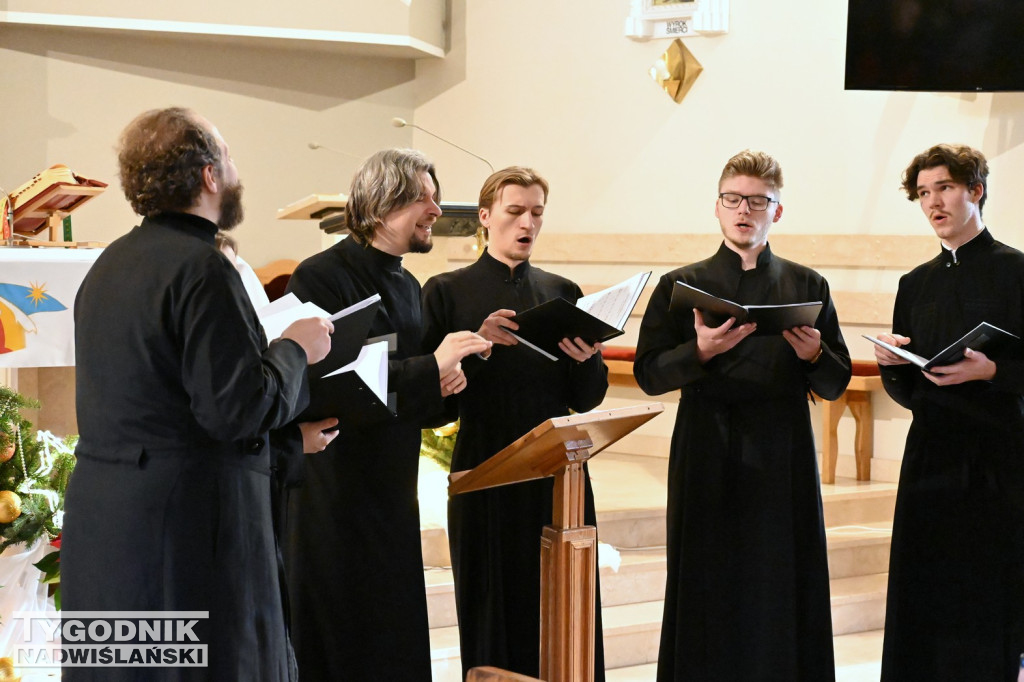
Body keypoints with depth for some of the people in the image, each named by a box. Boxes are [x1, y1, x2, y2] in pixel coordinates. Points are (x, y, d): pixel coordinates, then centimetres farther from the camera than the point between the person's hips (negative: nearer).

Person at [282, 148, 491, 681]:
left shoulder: (407, 286, 14)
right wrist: (431, 368, -21)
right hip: (333, 494, -8)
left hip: (392, 493, 8)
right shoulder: (320, 278, -13)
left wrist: (442, 385, -1)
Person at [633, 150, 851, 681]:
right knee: (708, 602, -2)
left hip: (784, 469, 1)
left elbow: (835, 385, 10)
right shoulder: (681, 286, 8)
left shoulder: (808, 287, 12)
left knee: (784, 608, -1)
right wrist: (700, 351, -16)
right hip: (708, 469, -1)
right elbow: (648, 375, 1)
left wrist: (814, 355, -11)